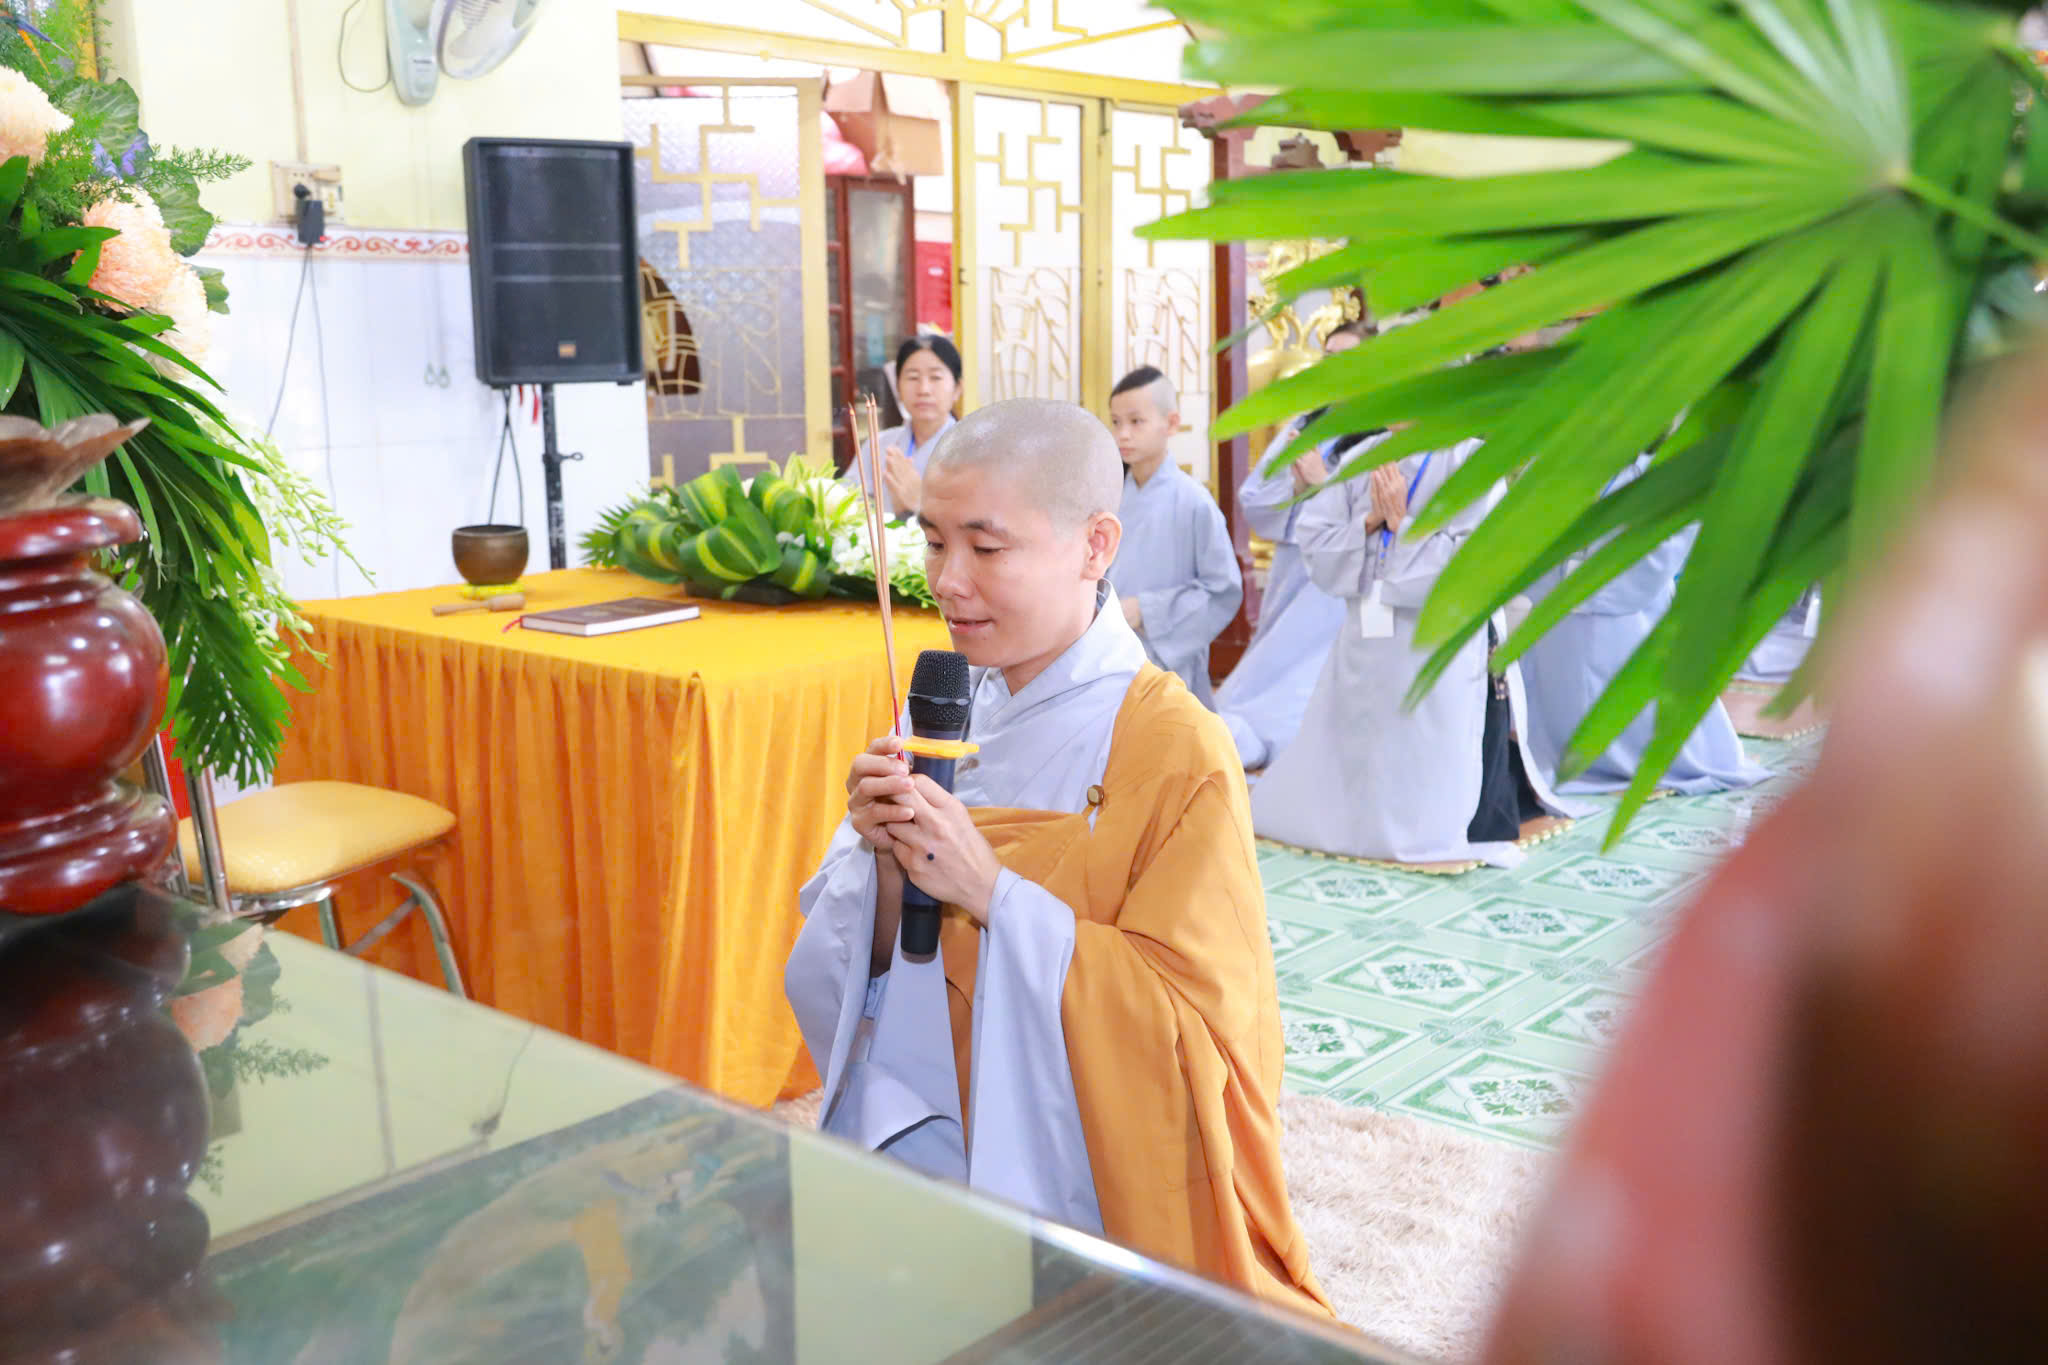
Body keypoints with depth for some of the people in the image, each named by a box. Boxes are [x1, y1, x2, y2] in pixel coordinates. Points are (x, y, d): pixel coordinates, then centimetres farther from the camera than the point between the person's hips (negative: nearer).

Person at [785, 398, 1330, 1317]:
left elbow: (1195, 1026, -16)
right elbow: (865, 968, 8)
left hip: (1080, 1180, -4)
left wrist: (993, 893, -24)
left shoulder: (1180, 752, -14)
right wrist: (882, 863, -14)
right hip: (912, 1138, 5)